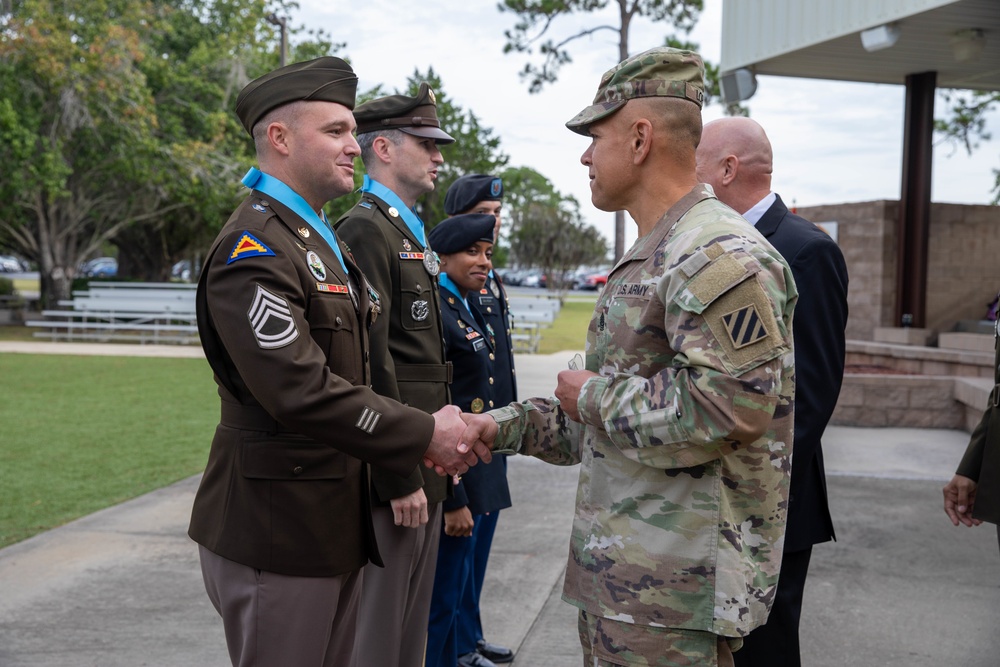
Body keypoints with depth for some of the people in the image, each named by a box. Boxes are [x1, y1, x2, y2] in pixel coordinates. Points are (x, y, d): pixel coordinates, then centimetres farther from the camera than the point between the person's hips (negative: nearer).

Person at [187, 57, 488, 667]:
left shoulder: (324, 243, 17)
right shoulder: (255, 248, -17)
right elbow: (299, 390, -26)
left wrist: (433, 429, 4)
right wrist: (425, 436, -18)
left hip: (336, 525, 10)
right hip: (278, 533, -10)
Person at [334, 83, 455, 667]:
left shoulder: (414, 234, 16)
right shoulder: (365, 229, -14)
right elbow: (371, 366, -21)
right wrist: (399, 479, -20)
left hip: (424, 468, 10)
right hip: (393, 472, -9)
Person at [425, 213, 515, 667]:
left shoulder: (472, 309, 10)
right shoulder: (434, 313, -18)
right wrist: (452, 499, -22)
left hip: (487, 471, 9)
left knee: (471, 573, 25)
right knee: (445, 589, 3)